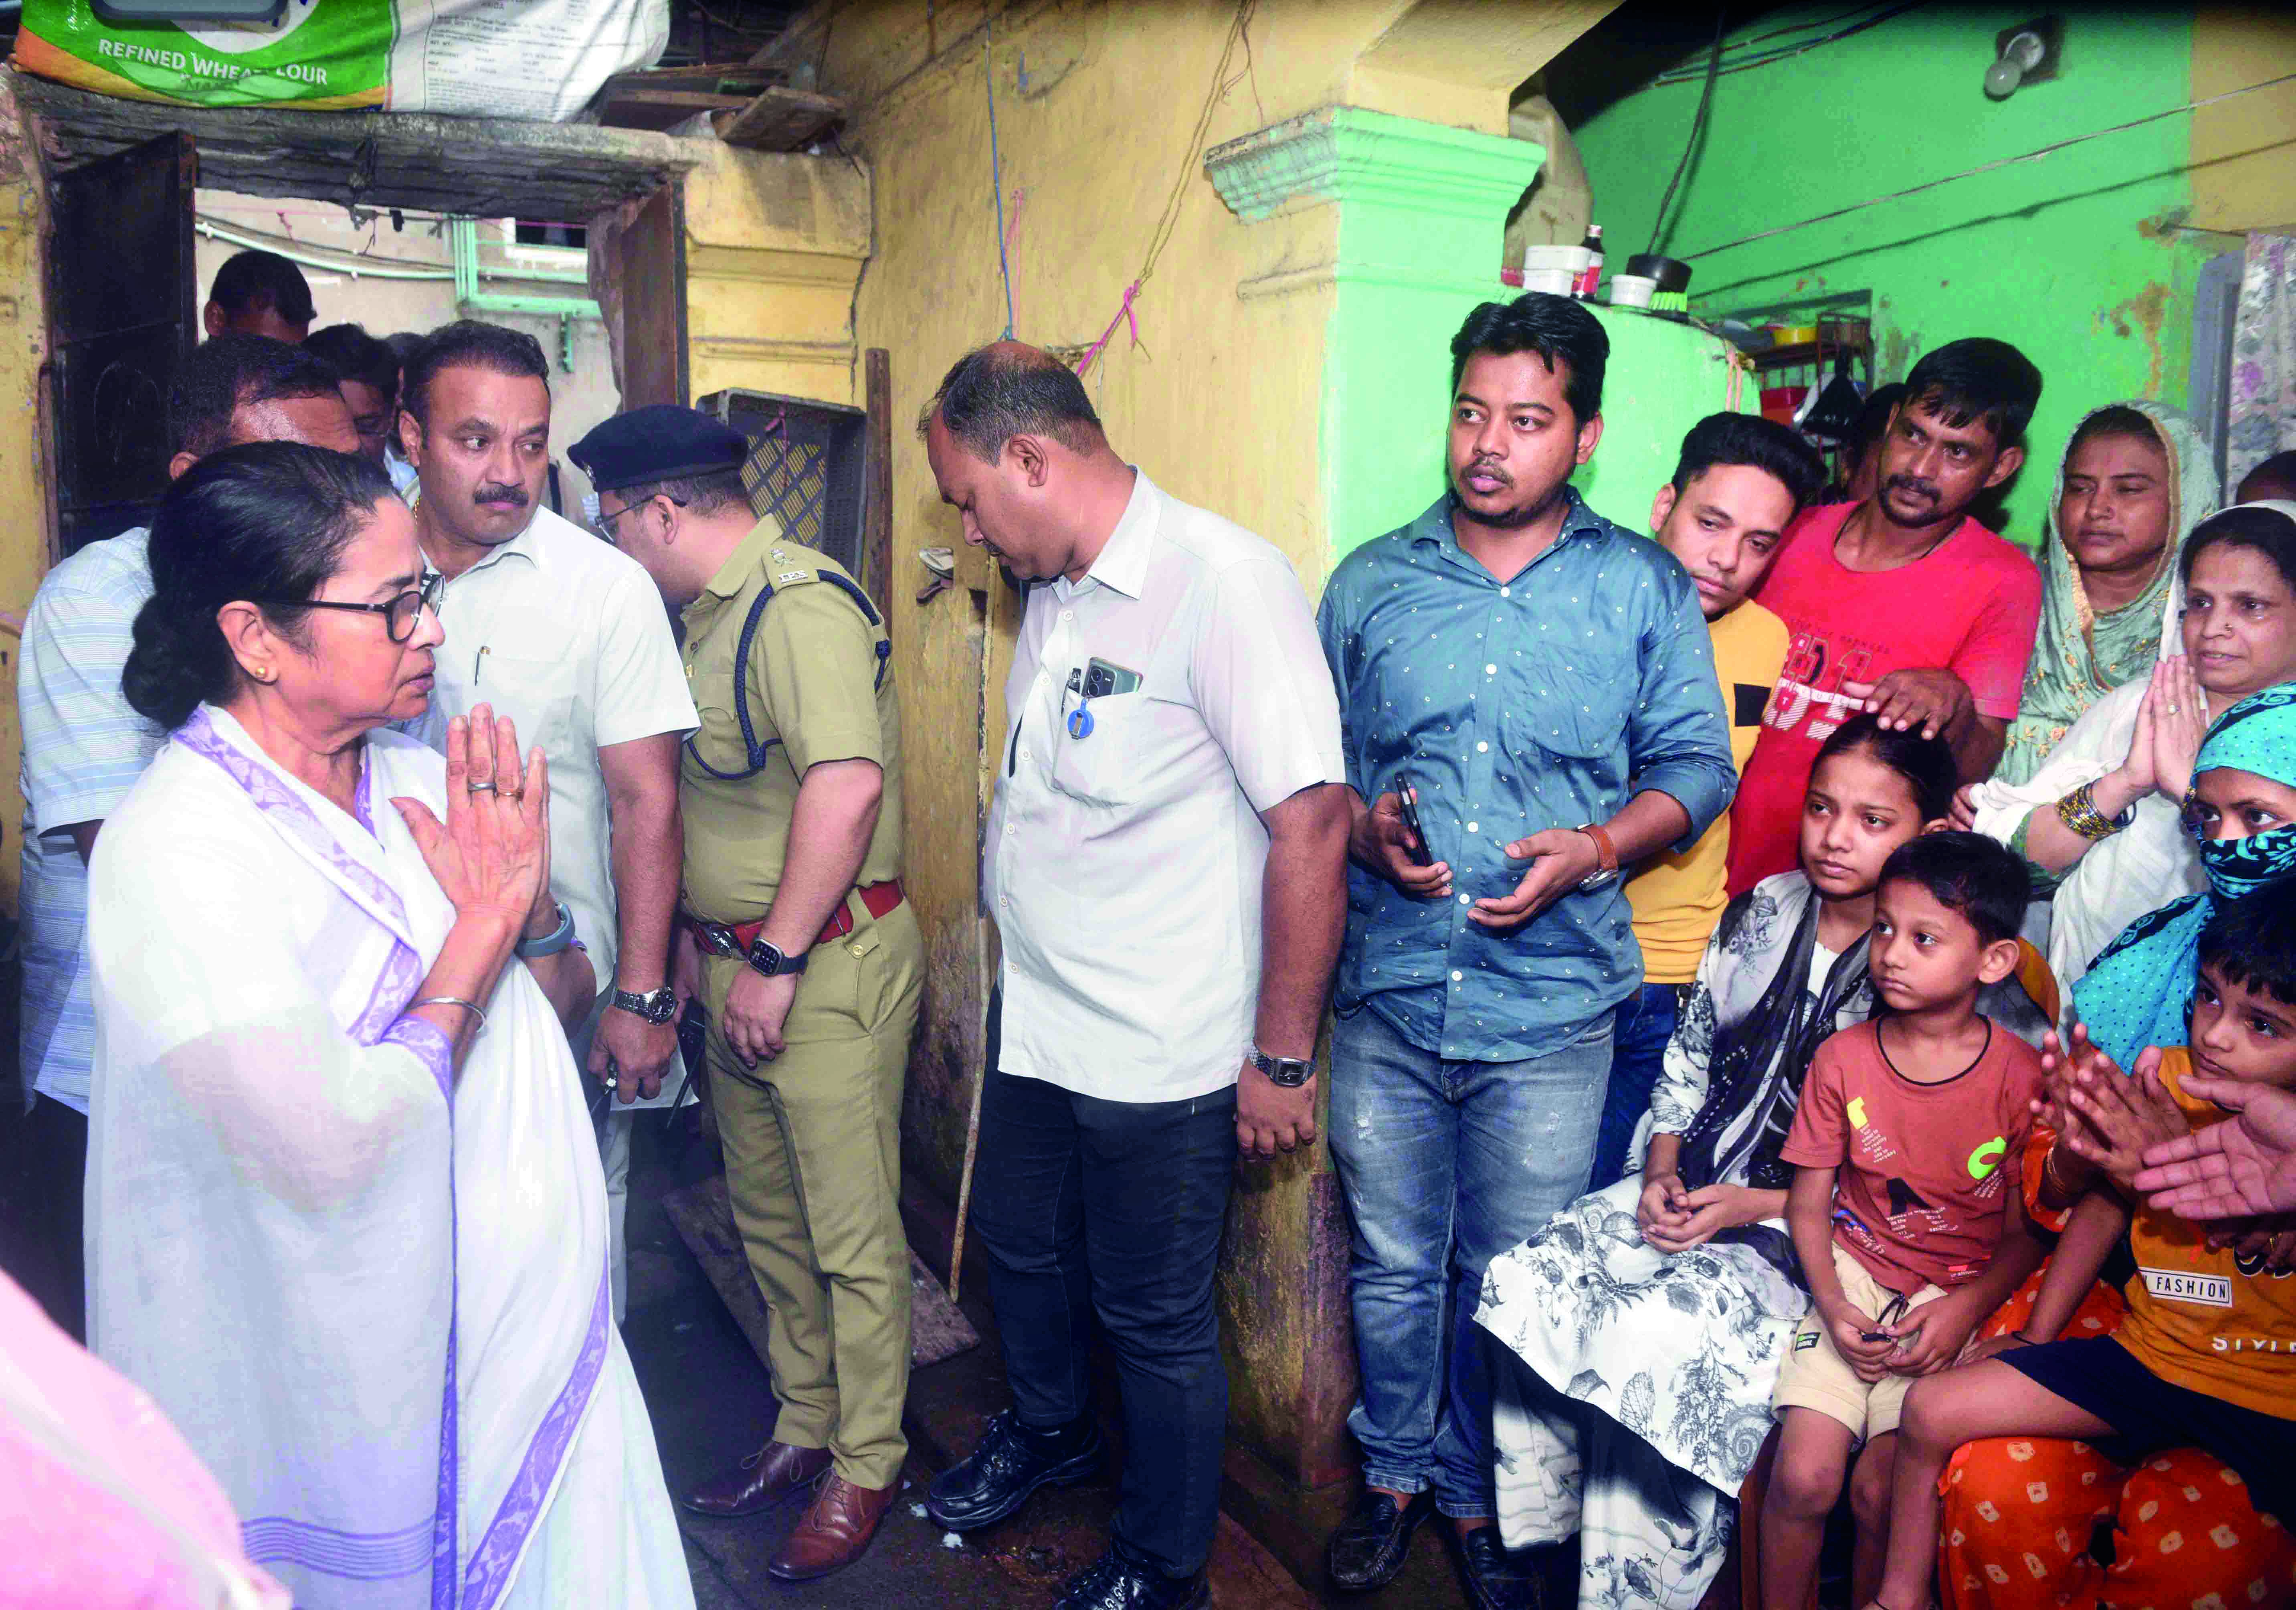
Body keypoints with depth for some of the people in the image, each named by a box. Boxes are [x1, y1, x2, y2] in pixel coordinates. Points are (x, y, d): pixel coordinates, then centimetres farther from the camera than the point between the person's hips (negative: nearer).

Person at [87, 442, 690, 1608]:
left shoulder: (417, 778, -1)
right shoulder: (176, 849, -22)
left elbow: (557, 1001, 8)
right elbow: (336, 1151, -27)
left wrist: (531, 898, -13)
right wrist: (483, 923, -18)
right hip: (362, 1371, -6)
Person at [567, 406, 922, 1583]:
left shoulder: (798, 605, -18)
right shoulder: (706, 614, 14)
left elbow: (846, 785, -29)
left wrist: (777, 961, -24)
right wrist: (699, 931, 21)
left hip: (828, 964, -10)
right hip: (742, 960, 10)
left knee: (851, 1232, 3)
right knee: (767, 1215, 19)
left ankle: (865, 1469, 20)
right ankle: (805, 1429, 36)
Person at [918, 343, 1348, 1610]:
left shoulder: (1222, 580, -21)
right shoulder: (1056, 595, 7)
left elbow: (1311, 818, -24)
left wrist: (1283, 1056, -20)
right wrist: (1020, 949, 18)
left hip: (1160, 1056, -8)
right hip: (1034, 1025, 8)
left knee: (1156, 1318, 10)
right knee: (1022, 1249, 26)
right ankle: (1048, 1427, 55)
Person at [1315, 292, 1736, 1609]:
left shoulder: (1645, 588, 2)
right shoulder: (1373, 582, 7)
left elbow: (1696, 764, 3)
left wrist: (1594, 847, -14)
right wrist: (1363, 824, -10)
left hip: (1552, 1008, -1)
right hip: (1390, 994, 2)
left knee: (1512, 1283, 11)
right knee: (1394, 1266, 14)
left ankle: (1482, 1498, 34)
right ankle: (1396, 1474, 36)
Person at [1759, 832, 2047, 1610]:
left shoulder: (2021, 1078, -8)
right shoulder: (1843, 1059, -3)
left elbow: (2028, 1232, -1)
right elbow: (1808, 1204, 3)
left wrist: (1964, 1310, -15)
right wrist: (1832, 1305, -10)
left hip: (1960, 1299, -2)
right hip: (1854, 1282, 2)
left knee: (1881, 1491, -15)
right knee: (1804, 1478, -12)